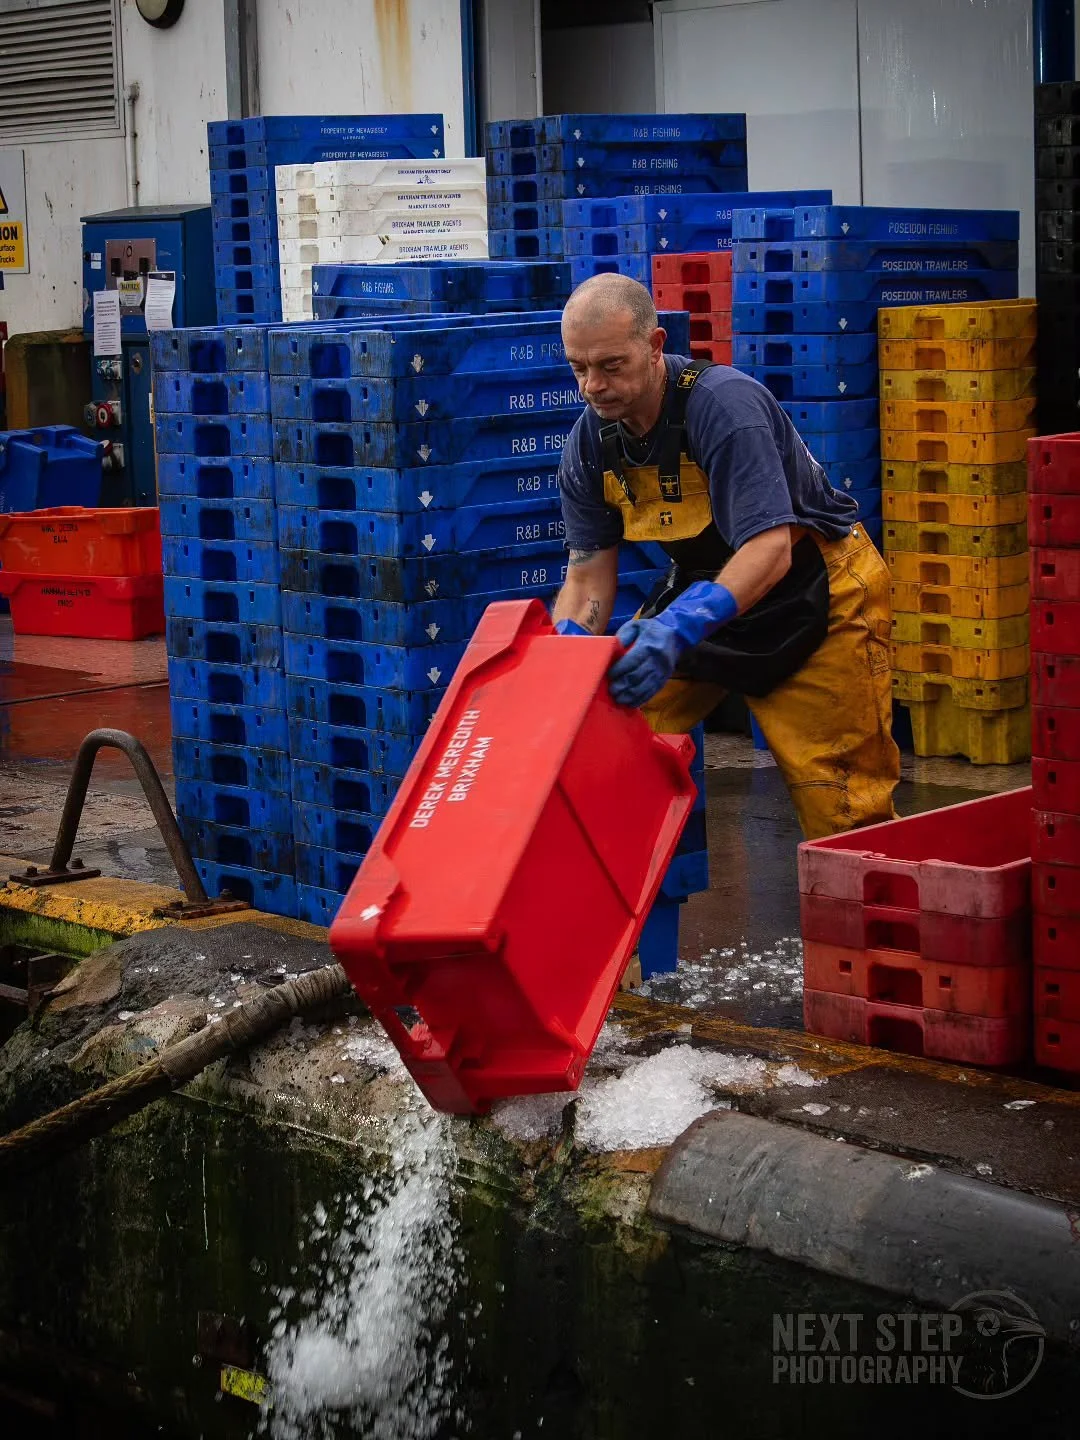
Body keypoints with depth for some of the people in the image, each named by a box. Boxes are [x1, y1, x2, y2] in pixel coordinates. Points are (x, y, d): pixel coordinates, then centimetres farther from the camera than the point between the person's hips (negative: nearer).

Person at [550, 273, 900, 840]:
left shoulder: (725, 403, -30)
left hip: (818, 592, -6)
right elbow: (588, 578, -3)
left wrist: (678, 628, -51)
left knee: (842, 807, -7)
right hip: (705, 589, 6)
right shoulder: (589, 441, -9)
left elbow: (770, 548, -37)